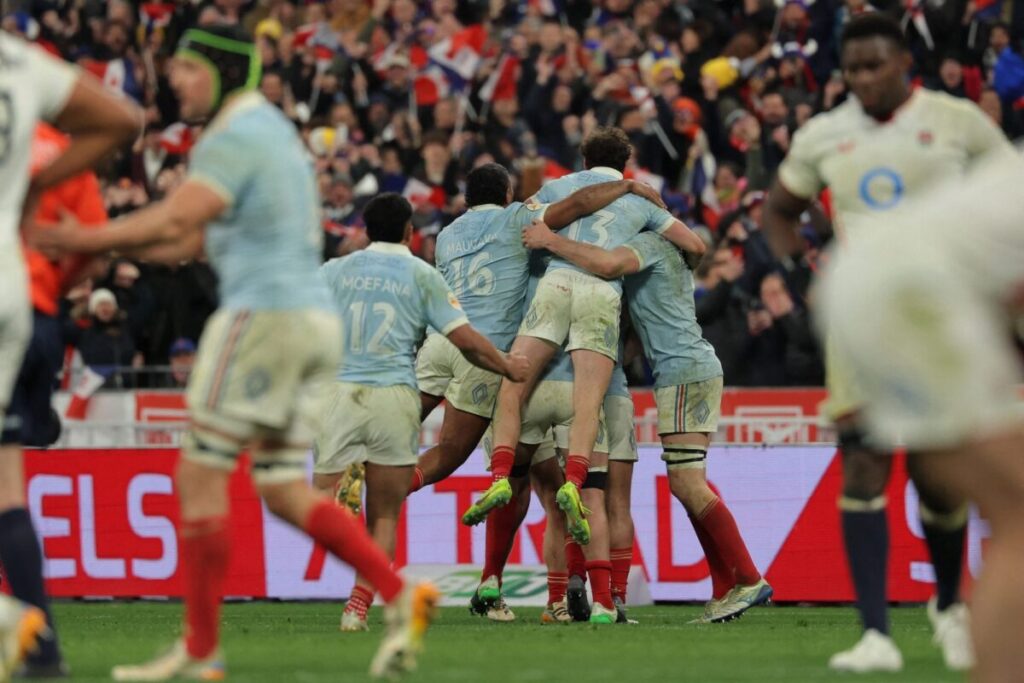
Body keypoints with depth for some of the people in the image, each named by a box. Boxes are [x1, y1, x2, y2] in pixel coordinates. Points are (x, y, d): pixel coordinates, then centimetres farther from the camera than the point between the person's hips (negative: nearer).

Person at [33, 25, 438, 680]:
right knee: (283, 489, 10)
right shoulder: (274, 129, 22)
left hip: (264, 313, -9)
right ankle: (400, 595, -4)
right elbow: (192, 239, 22)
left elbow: (175, 220, -24)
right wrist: (92, 243, 14)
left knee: (200, 475, -3)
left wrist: (84, 238, -19)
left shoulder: (236, 135, -9)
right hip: (315, 316, 9)